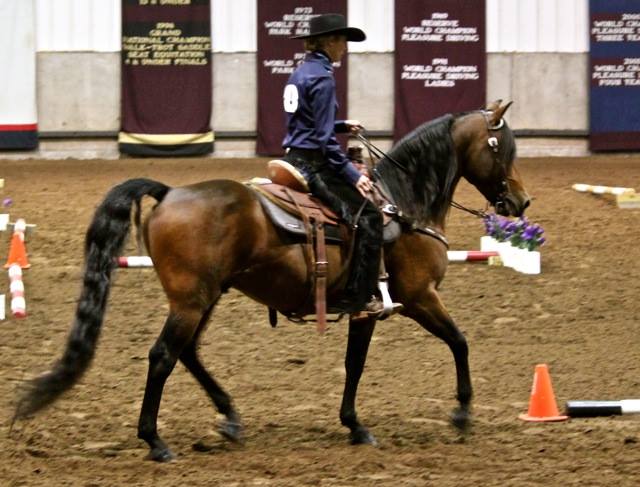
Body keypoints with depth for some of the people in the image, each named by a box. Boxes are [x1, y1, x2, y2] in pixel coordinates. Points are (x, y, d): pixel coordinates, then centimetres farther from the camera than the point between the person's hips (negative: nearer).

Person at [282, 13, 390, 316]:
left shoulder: (301, 73, 13)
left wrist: (342, 126, 25)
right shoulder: (322, 78, -16)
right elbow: (324, 139, -20)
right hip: (313, 164, -10)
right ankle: (359, 297, -10)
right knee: (368, 216, -7)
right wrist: (352, 174, -17)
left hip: (294, 159, 10)